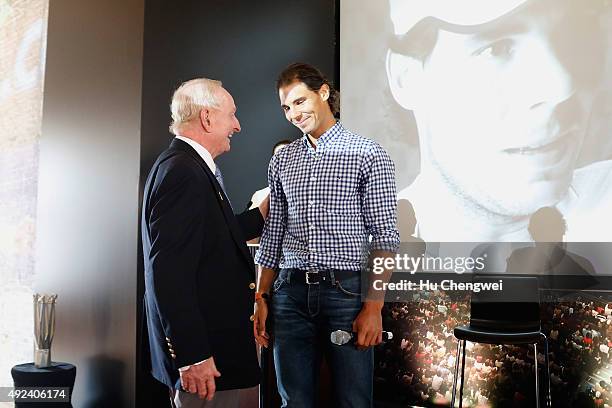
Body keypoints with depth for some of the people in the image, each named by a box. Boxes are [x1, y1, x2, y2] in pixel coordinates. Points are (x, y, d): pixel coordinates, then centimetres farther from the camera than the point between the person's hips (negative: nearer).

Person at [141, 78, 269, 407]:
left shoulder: (193, 168, 13)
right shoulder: (181, 171, -19)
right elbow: (168, 273, -24)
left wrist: (263, 212, 23)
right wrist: (193, 356, -24)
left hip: (212, 339, 10)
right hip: (202, 349, -10)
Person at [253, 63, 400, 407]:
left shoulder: (369, 155, -2)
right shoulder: (282, 161, 13)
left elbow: (385, 237, -5)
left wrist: (374, 307, -12)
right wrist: (262, 298, 9)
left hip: (347, 291, -4)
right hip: (291, 294, 4)